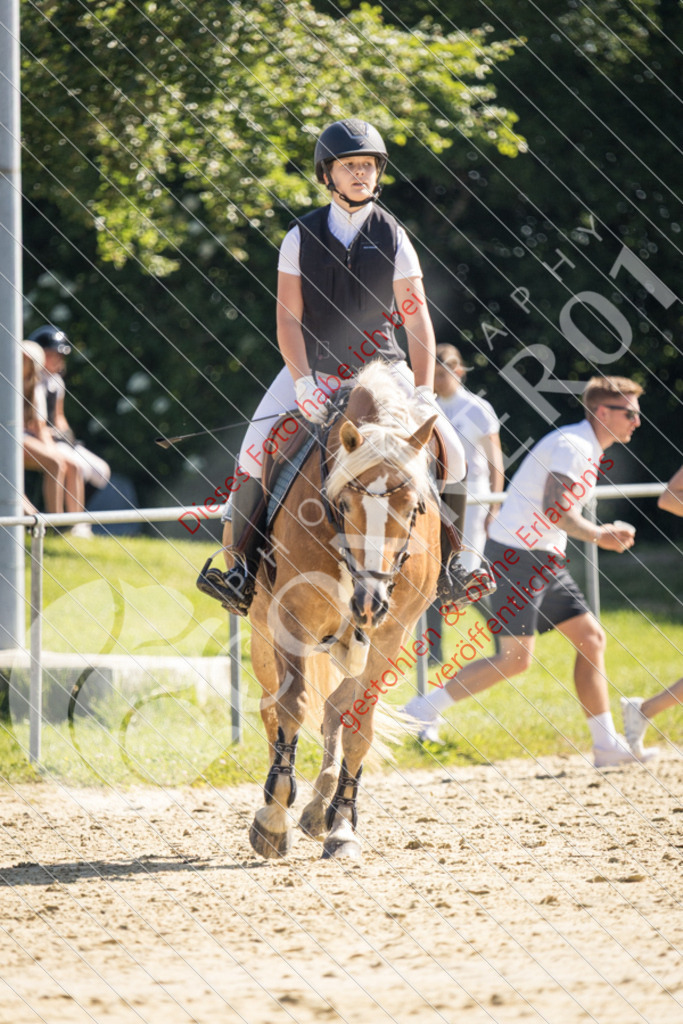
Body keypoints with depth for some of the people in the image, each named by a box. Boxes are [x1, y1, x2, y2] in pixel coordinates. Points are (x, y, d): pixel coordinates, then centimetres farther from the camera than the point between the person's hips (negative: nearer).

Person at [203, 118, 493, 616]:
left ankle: (445, 561, 1)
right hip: (313, 366, -1)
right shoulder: (303, 236, -4)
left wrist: (424, 392, -15)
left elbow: (417, 320, -5)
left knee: (450, 452, -15)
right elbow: (288, 319, -8)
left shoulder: (393, 239, -3)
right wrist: (304, 382, -22)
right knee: (256, 451, -20)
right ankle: (243, 567, -11)